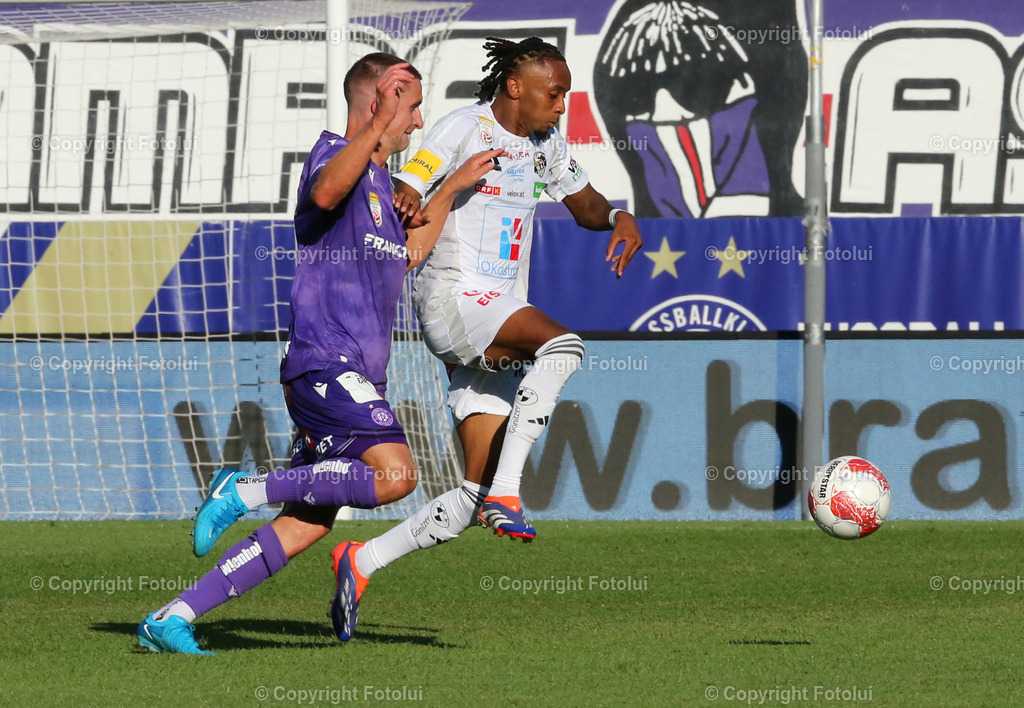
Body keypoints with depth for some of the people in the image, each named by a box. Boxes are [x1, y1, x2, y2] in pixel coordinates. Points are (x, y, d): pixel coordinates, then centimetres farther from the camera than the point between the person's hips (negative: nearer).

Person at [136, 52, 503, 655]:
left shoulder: (380, 178, 23)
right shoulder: (334, 152, -6)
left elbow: (403, 258, 38)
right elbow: (326, 193, -31)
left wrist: (454, 187, 35)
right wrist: (381, 124, -38)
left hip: (356, 373, 9)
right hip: (326, 361, -9)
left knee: (306, 526, 2)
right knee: (395, 474, -27)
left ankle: (173, 619, 4)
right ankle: (243, 491, -15)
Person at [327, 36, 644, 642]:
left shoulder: (545, 142, 13)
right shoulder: (464, 129, -8)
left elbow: (584, 203, 25)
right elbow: (402, 199, -14)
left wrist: (618, 218, 2)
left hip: (501, 323, 8)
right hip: (453, 297, -8)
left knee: (474, 500, 2)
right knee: (563, 345, -36)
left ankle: (363, 563, 15)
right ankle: (506, 493, -33)